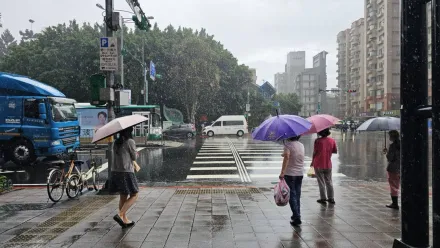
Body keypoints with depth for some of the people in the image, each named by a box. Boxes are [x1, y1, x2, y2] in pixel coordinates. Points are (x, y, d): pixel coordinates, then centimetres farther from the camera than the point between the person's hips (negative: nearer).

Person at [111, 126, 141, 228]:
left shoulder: (116, 143, 11)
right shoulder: (130, 142, -11)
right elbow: (134, 157, -2)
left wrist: (135, 164, 24)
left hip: (115, 171, 8)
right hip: (126, 172, -8)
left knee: (123, 196, 16)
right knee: (134, 195, 3)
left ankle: (124, 220, 23)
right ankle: (120, 215, -10)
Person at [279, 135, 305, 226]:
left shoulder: (288, 144, -12)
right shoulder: (301, 145, 8)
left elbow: (286, 157, -25)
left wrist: (282, 172, -27)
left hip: (290, 174, -6)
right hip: (300, 173, 6)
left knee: (292, 196, -2)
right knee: (297, 196, 16)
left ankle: (297, 217, -7)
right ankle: (296, 215, 23)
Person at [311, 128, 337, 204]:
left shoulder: (318, 141, -14)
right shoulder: (332, 141, -2)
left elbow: (315, 152, -11)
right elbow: (335, 151, 7)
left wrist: (312, 162, 3)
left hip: (319, 165, -4)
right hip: (328, 165, 4)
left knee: (321, 182, 5)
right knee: (329, 182, 15)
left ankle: (323, 198, 9)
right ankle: (331, 198, 18)